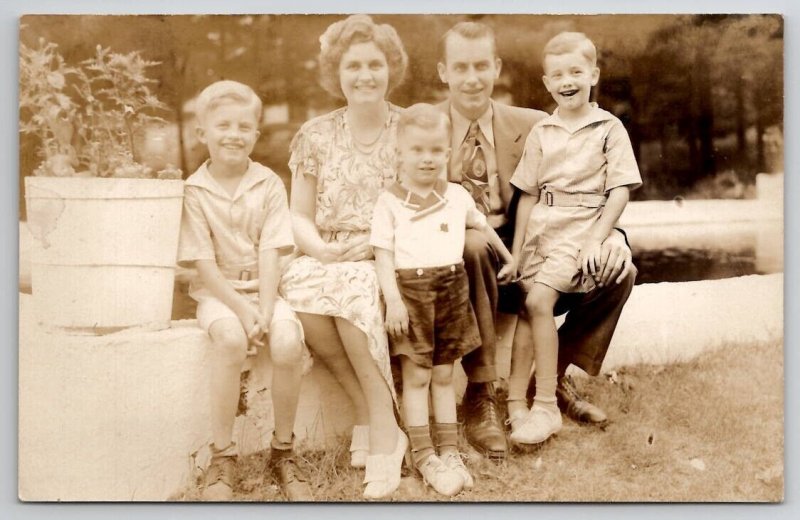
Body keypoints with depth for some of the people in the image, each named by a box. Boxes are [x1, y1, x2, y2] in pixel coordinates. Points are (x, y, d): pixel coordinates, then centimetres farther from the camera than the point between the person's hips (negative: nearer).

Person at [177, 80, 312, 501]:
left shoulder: (268, 184, 0)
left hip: (262, 288, 2)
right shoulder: (193, 191, -3)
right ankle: (222, 456, -19)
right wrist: (241, 308, -20)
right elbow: (204, 264, -8)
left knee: (287, 341, -28)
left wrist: (264, 311, -19)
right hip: (217, 292, -1)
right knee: (231, 339, -34)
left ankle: (283, 451, -7)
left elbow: (269, 256, -6)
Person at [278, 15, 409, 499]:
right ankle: (377, 418, -17)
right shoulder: (316, 135, 8)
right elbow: (299, 217, 10)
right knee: (300, 286, -30)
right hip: (328, 259, 3)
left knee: (353, 289, -34)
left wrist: (378, 243, -14)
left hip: (391, 263, -2)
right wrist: (319, 247, -11)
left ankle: (379, 424, -21)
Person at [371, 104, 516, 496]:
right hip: (411, 289, -3)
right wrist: (393, 299, -15)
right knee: (416, 376, 1)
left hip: (452, 287, 3)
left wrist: (508, 258, 31)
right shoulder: (389, 202, -2)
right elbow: (383, 254, -5)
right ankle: (423, 456, 8)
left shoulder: (457, 195, 10)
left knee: (444, 375, 10)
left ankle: (449, 451, 17)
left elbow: (483, 227, 26)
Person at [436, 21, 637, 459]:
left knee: (618, 270, -16)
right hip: (457, 266, -2)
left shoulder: (532, 127, 4)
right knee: (469, 244, -37)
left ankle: (555, 377, 6)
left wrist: (610, 234, -19)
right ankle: (480, 395, -23)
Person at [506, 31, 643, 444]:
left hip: (579, 227, -4)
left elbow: (620, 190, -3)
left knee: (538, 301, -21)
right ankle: (515, 403, 1)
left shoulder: (609, 128, 1)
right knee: (525, 306, -6)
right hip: (539, 228, 5)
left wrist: (596, 240, -13)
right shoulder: (540, 133, 11)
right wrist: (516, 250, 6)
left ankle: (546, 406, -12)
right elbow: (528, 193, 12)